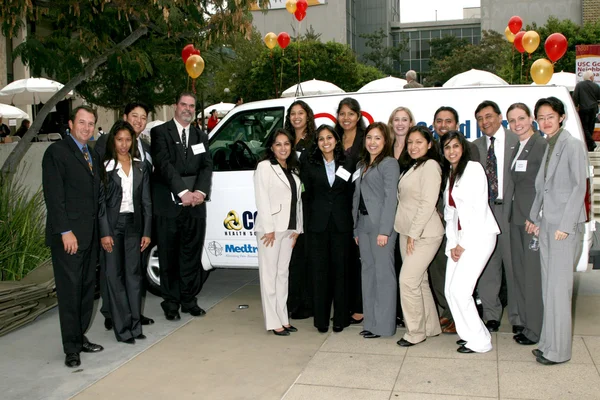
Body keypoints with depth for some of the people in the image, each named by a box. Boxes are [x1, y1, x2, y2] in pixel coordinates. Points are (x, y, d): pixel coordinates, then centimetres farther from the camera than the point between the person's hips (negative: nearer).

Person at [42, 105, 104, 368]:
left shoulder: (93, 156, 17)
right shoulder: (57, 152, -6)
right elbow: (54, 196, -13)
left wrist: (99, 231, 9)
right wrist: (65, 232, -18)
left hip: (90, 235, 7)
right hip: (69, 235, -7)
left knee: (86, 288, 12)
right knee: (70, 290, -2)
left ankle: (80, 338, 23)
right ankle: (71, 348, 6)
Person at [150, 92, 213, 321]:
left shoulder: (201, 136, 17)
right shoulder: (160, 132, 2)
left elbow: (207, 166, 6)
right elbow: (164, 164, -10)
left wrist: (200, 192, -11)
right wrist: (183, 192, -19)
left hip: (195, 203, 4)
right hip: (168, 204, -4)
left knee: (192, 254, 8)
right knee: (169, 256, 3)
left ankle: (189, 299, 19)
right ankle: (171, 302, 13)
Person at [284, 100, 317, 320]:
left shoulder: (315, 142, -2)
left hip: (308, 205, -5)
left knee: (307, 253, 0)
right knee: (293, 253, 7)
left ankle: (308, 304, 8)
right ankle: (293, 302, 15)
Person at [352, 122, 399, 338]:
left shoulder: (389, 163, -5)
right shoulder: (361, 165, 18)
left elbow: (391, 198, -12)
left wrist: (384, 230, -17)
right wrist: (356, 228, 13)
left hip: (381, 224, -7)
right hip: (363, 224, 8)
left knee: (383, 273, -3)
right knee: (367, 272, 10)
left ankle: (383, 325, 4)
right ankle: (370, 322, 17)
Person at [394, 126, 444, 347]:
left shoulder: (430, 165, -11)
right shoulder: (411, 166, 17)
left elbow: (427, 203, -17)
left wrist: (414, 233, -16)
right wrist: (408, 233, 6)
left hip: (424, 234, -9)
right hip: (407, 232, 9)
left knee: (408, 280, -10)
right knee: (419, 280, 13)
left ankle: (415, 332, 3)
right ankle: (430, 327, 24)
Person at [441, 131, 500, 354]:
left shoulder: (473, 169, -8)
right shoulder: (447, 174, 16)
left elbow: (479, 208, -13)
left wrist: (463, 244, -11)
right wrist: (452, 243, 2)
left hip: (478, 235, -7)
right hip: (458, 238, 8)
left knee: (459, 289, -11)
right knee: (450, 290, 2)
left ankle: (480, 341, 3)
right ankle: (469, 334, 16)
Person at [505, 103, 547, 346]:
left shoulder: (542, 145, -10)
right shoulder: (516, 150, 16)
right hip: (517, 217, 9)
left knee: (533, 273, -3)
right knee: (520, 272, 12)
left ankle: (535, 330, 8)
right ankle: (526, 324, 23)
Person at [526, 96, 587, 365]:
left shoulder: (572, 145, -8)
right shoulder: (547, 146, 14)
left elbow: (580, 186, -13)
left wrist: (565, 225, -17)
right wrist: (534, 218, 12)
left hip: (565, 225, -8)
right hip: (546, 224, 8)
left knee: (558, 287, -4)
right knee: (548, 287, 11)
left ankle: (558, 350, 4)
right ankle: (548, 343, 20)